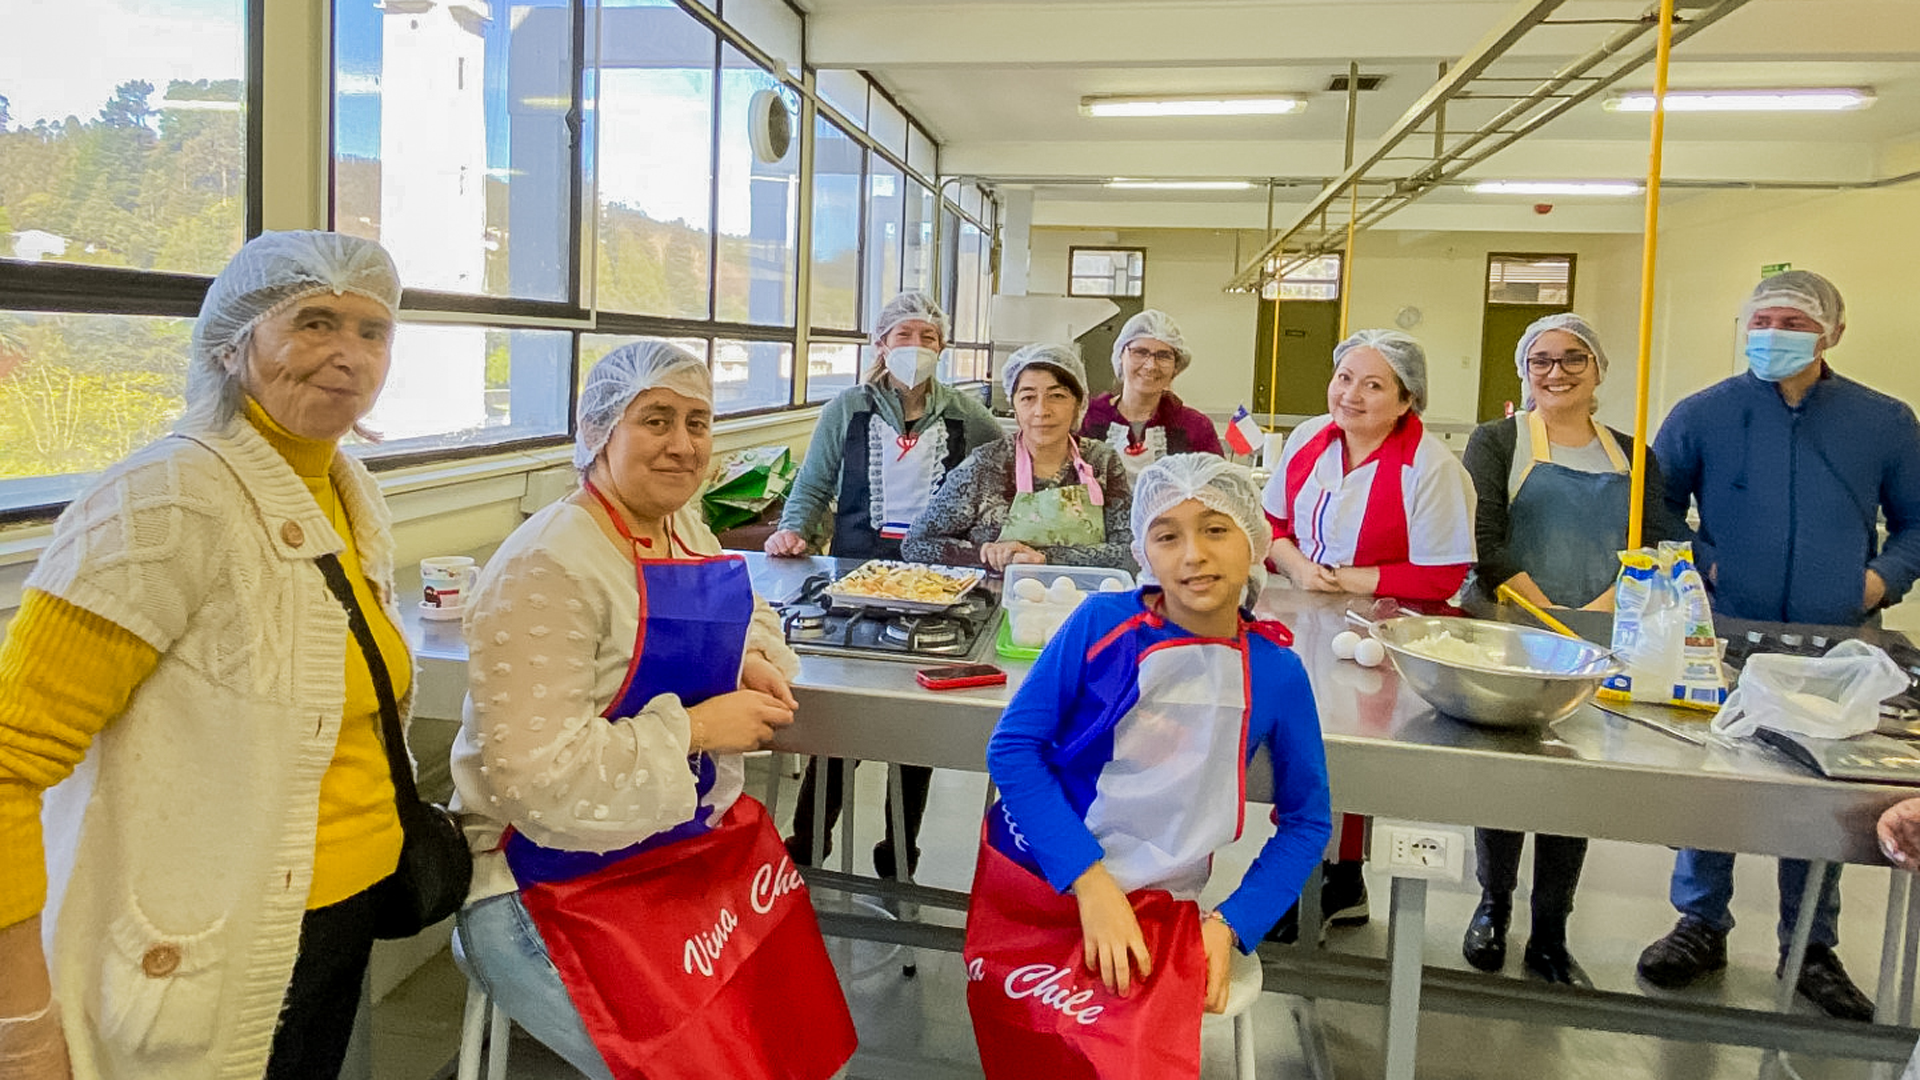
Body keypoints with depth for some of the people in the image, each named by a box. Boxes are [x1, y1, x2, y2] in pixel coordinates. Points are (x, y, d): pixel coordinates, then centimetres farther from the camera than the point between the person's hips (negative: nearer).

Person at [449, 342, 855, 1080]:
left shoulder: (687, 531, 5)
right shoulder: (548, 569, -21)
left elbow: (742, 616, 25)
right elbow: (534, 777, -26)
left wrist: (754, 660, 1)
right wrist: (694, 727, -21)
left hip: (691, 841, 7)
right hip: (553, 885, -7)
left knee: (795, 1019, 2)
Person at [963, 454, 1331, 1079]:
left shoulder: (1277, 674, -3)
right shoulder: (1102, 623, -9)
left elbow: (1306, 821, 9)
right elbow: (1012, 746, -9)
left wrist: (1231, 924, -2)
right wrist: (1090, 881, -15)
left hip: (1156, 914, 1)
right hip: (1037, 890, -1)